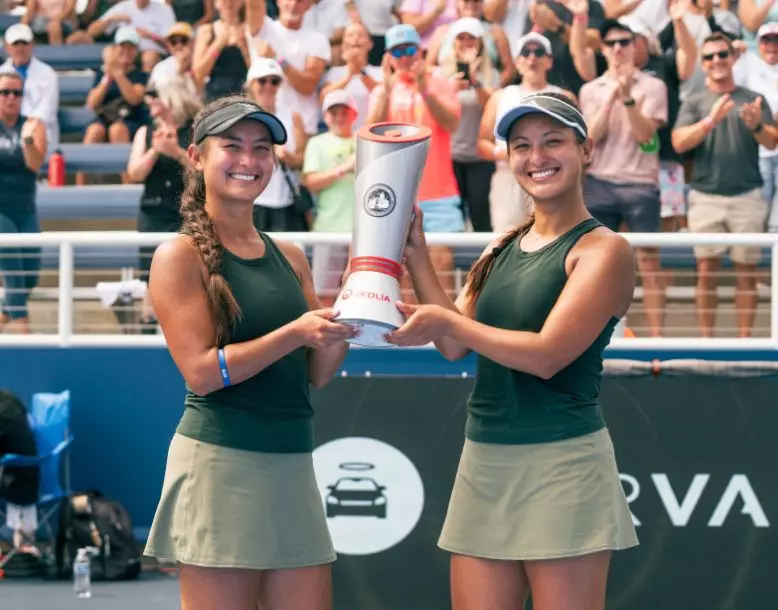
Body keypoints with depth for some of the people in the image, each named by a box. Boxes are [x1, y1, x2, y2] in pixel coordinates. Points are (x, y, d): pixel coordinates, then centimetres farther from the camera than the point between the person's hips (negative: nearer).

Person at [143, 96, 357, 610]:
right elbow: (201, 371, -13)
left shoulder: (290, 258, 14)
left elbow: (317, 373, 13)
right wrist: (294, 333, -19)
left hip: (293, 465, 6)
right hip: (219, 464, -6)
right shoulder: (181, 256, -4)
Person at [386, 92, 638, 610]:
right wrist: (416, 255, 6)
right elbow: (455, 345, 10)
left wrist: (446, 321, -12)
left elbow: (547, 355, -16)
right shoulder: (503, 249, 15)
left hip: (563, 465, -7)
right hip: (484, 461, 7)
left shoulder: (604, 250, -6)